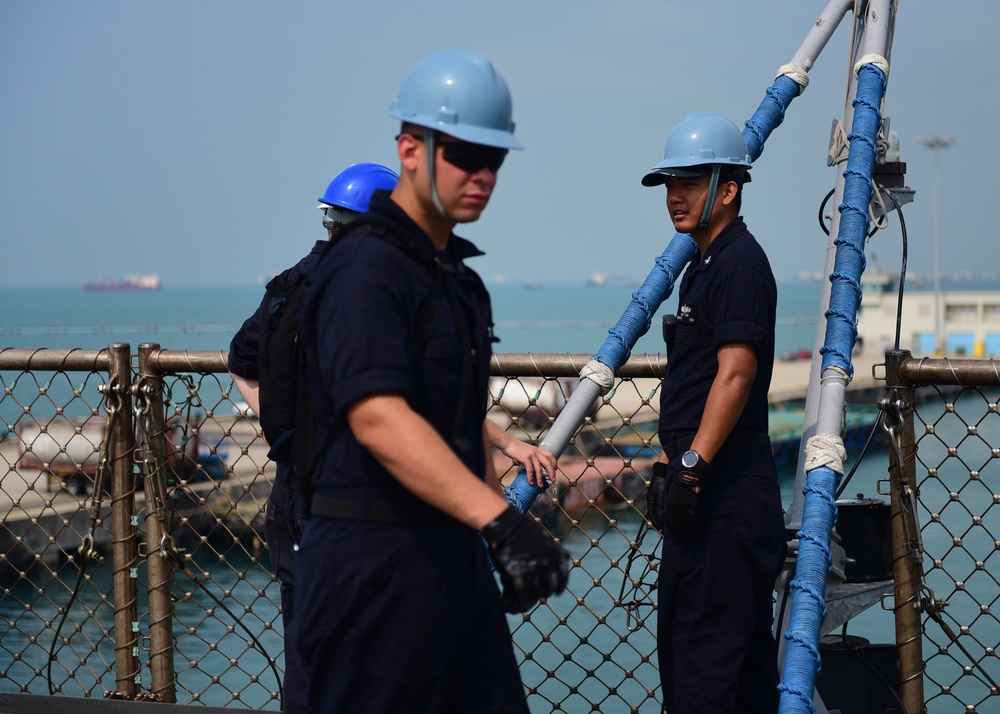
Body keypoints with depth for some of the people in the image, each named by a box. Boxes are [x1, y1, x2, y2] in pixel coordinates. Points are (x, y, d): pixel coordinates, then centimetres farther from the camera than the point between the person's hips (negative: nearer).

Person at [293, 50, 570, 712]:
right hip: (377, 558, -9)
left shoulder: (458, 276, 17)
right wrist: (500, 520, -36)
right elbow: (378, 419, -29)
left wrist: (502, 534, 21)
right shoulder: (364, 270, -14)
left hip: (453, 551, 9)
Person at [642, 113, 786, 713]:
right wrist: (673, 461, 23)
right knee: (744, 645, 15)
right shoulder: (709, 263, 20)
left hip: (725, 483, -11)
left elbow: (736, 372, -22)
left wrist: (693, 463, -27)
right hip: (716, 479, 11)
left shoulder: (739, 262, -11)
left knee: (701, 642, -11)